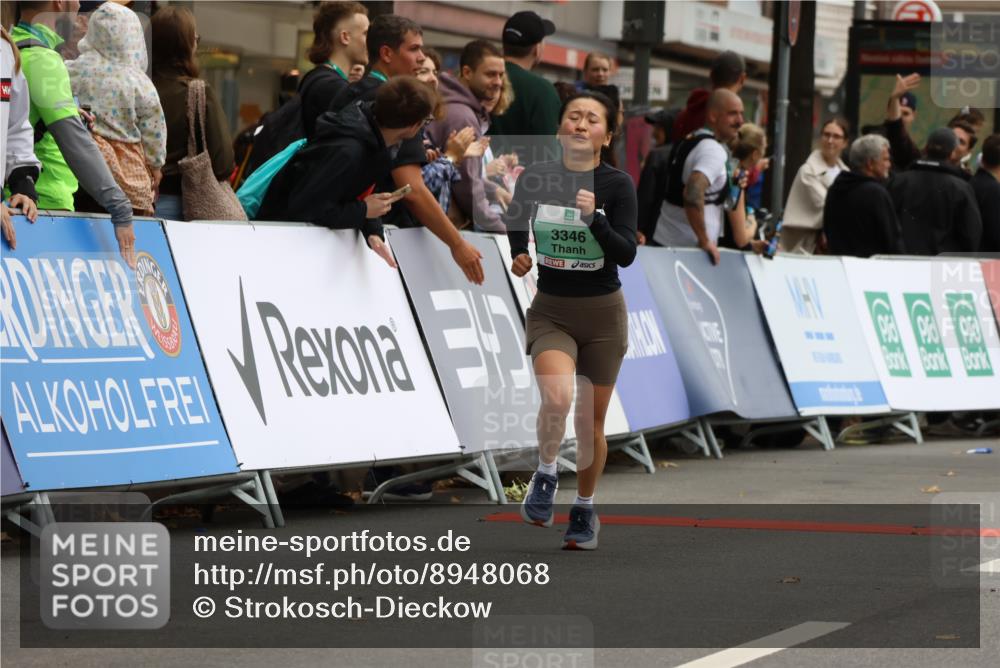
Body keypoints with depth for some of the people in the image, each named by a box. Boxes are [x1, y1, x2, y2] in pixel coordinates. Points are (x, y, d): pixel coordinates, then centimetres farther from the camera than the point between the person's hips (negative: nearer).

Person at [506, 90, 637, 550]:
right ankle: (545, 477, 0)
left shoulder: (617, 185, -10)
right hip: (550, 312, 0)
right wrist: (517, 257, 4)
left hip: (603, 314, 0)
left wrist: (594, 218, -30)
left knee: (591, 420, 8)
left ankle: (585, 509, 29)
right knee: (556, 398, -26)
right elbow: (516, 220, 19)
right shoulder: (535, 177, -4)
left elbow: (627, 255, -18)